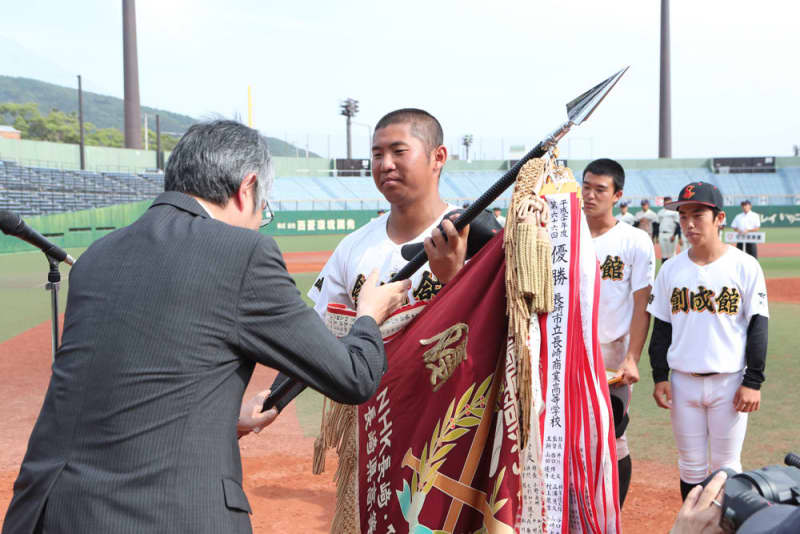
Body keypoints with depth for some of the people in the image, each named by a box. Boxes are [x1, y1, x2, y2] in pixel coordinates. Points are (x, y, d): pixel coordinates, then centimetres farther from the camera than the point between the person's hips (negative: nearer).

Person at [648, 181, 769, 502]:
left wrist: (753, 382, -8)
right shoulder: (671, 269, 3)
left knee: (726, 466, 7)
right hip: (683, 382, 3)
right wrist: (660, 376, 3)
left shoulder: (745, 267, -5)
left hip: (729, 382, -3)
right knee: (691, 464, 11)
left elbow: (757, 328, -4)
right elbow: (661, 327, 9)